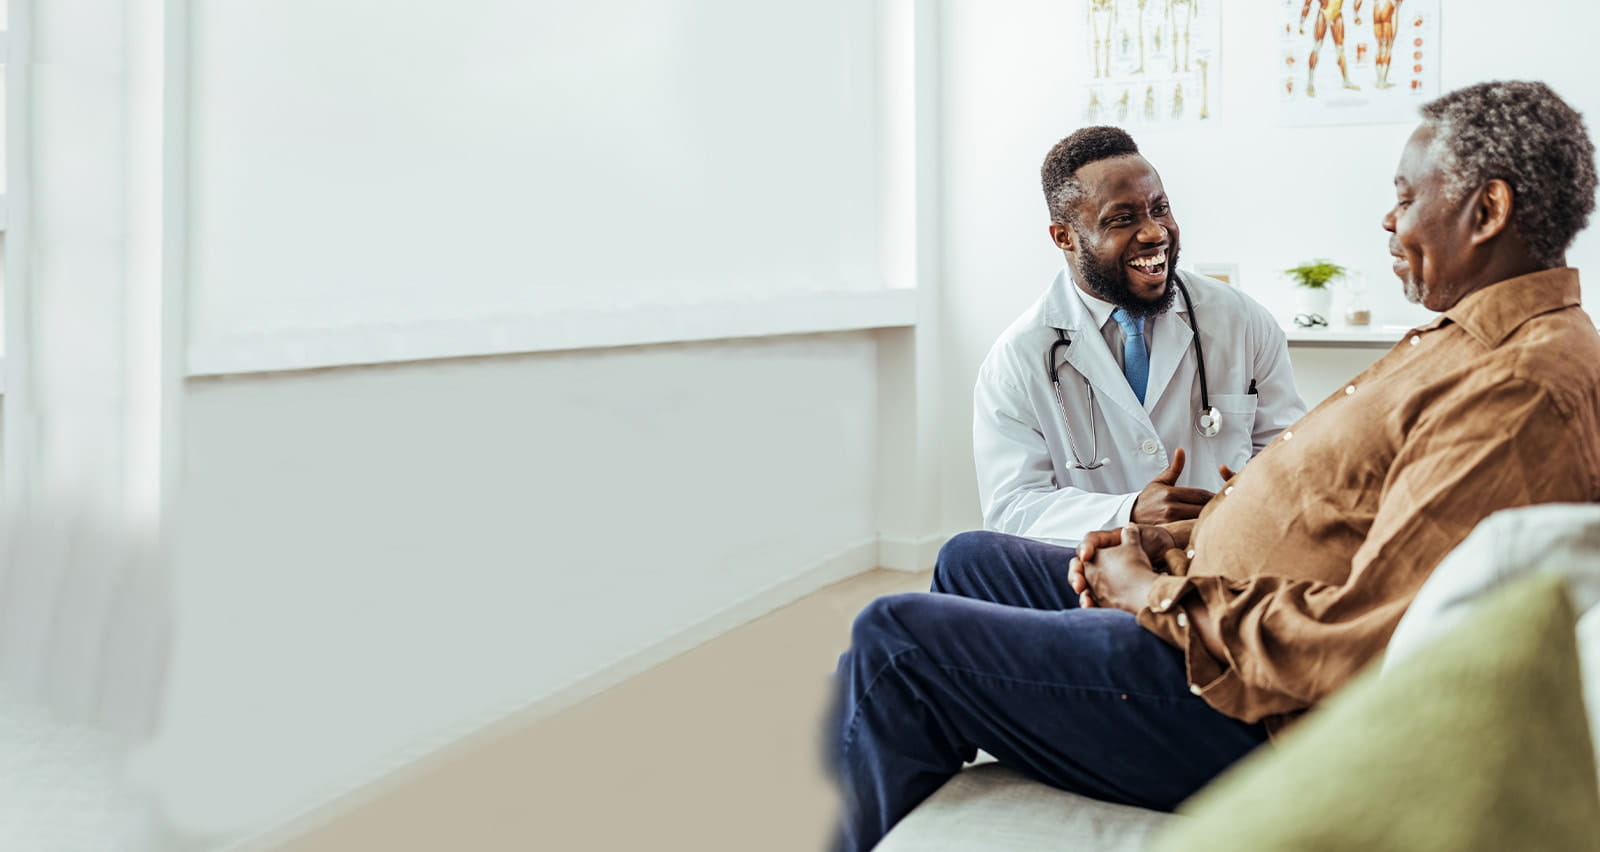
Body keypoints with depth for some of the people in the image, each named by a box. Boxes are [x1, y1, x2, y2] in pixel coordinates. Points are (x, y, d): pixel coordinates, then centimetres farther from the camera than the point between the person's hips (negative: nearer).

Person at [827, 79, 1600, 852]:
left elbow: (1359, 649, -29)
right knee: (968, 560, 20)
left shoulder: (1526, 386, -23)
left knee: (896, 639, -10)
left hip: (1269, 720, -11)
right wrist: (1171, 542, 6)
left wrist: (1158, 596, -15)